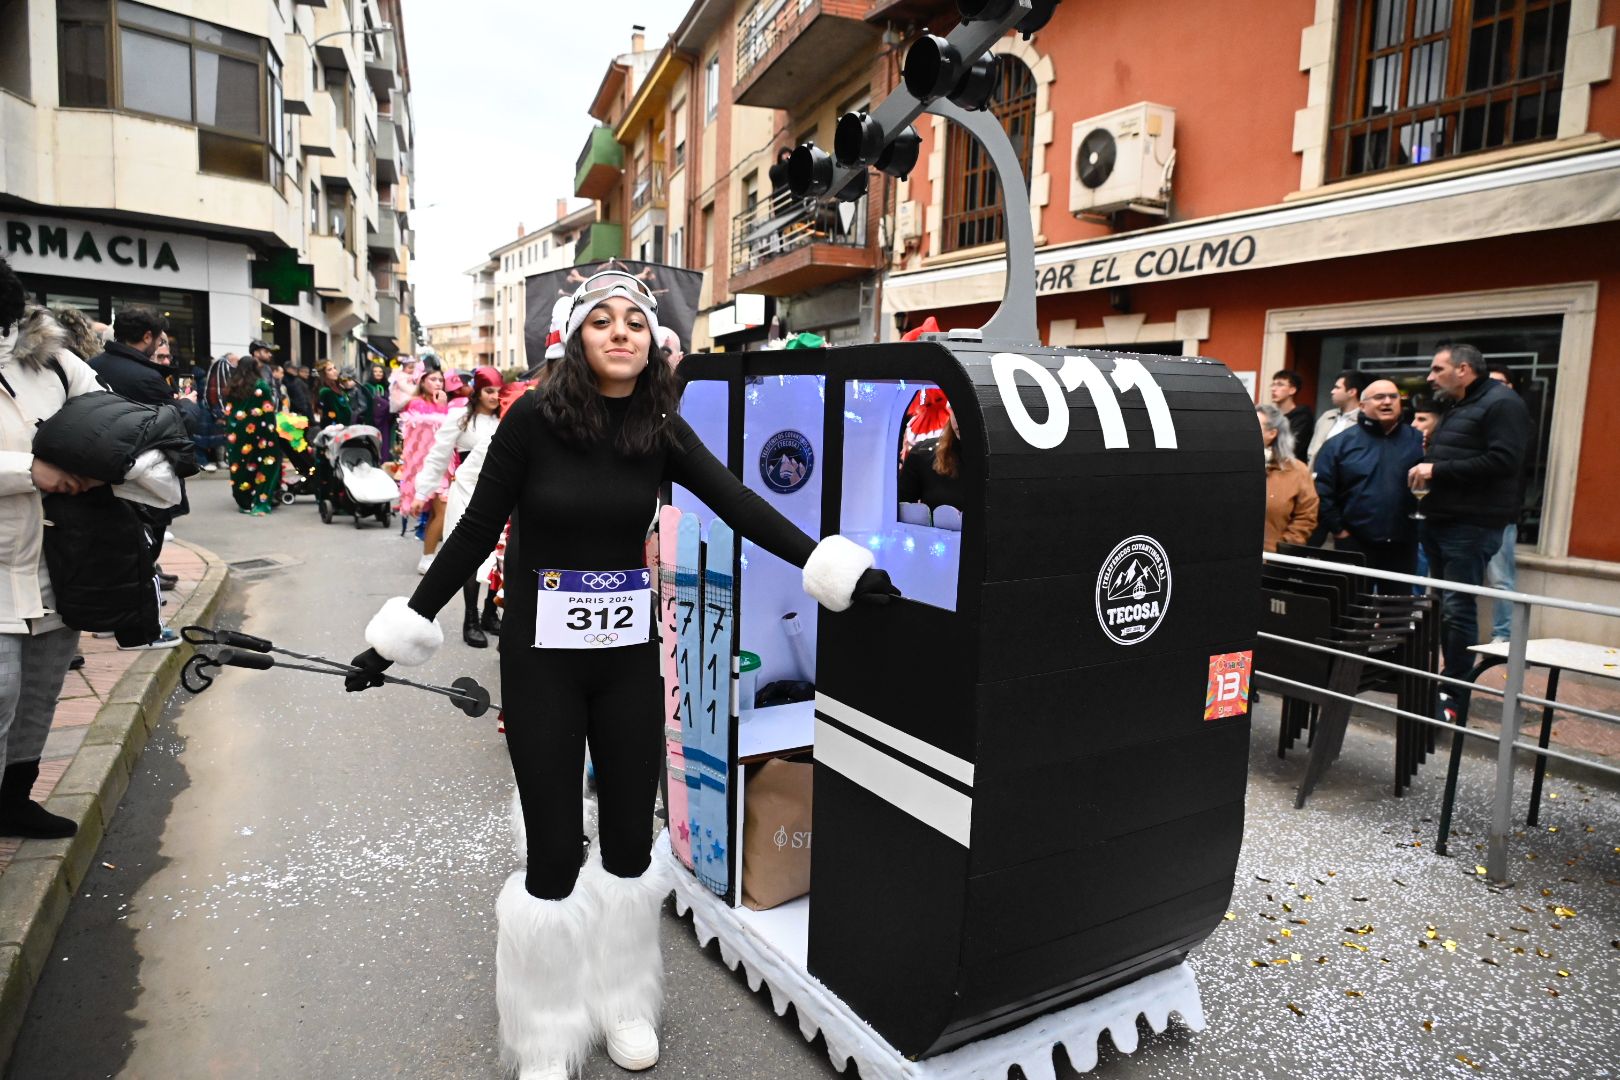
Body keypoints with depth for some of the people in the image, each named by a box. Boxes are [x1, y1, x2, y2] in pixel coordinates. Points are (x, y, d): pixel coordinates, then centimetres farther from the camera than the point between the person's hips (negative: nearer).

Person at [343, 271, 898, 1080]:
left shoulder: (661, 431, -3)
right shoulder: (534, 418, -11)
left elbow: (742, 508, -12)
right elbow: (475, 534, -7)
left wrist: (838, 571, -22)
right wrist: (401, 635, -4)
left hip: (629, 656, 3)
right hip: (541, 658, -3)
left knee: (630, 844, 12)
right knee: (554, 855, 4)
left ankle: (622, 1005, 36)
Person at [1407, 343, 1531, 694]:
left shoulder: (1502, 404, -9)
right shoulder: (1454, 407, 21)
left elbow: (1505, 461, -21)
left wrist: (1437, 470, -18)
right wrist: (1424, 470, 5)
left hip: (1471, 525, -9)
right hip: (1440, 521, 9)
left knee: (1457, 607, -9)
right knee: (1443, 605, 12)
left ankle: (1455, 692, -3)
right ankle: (1448, 677, 21)